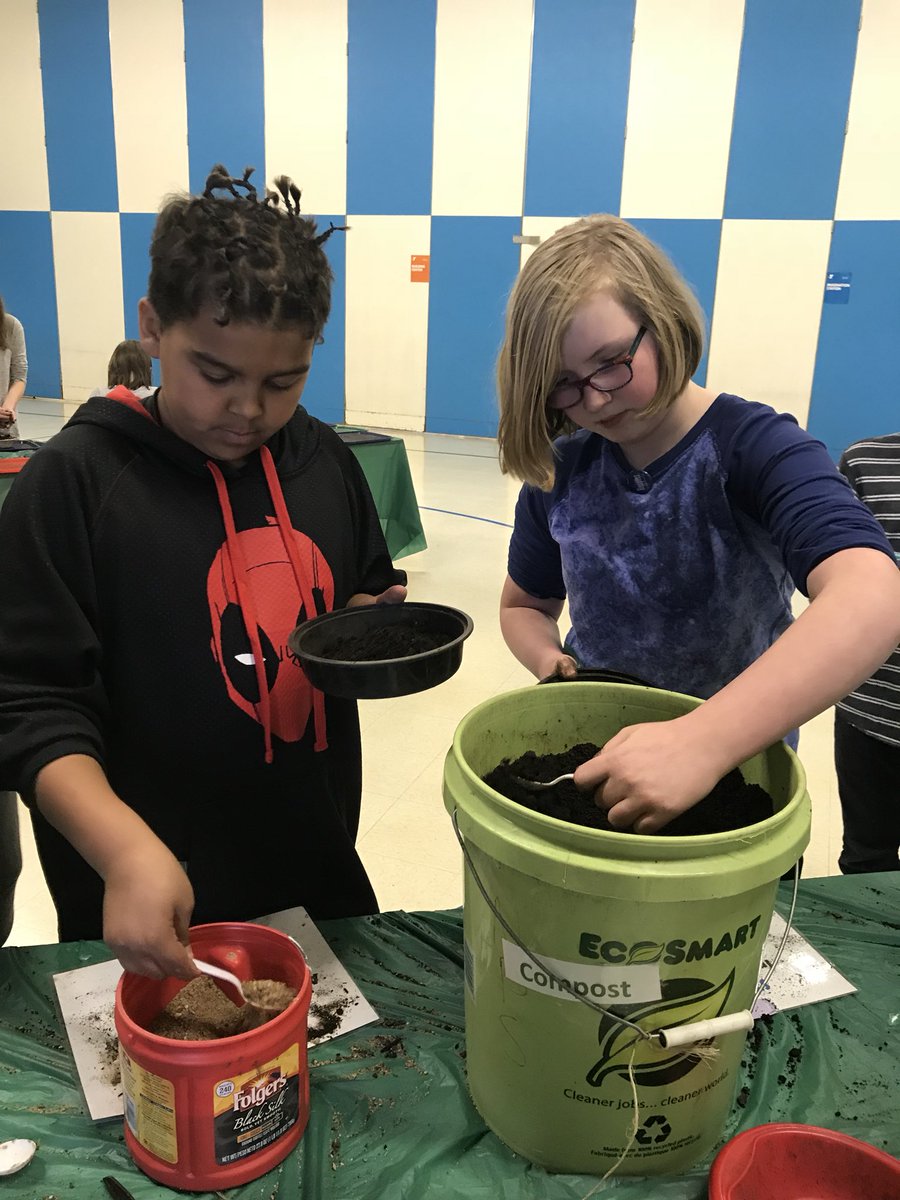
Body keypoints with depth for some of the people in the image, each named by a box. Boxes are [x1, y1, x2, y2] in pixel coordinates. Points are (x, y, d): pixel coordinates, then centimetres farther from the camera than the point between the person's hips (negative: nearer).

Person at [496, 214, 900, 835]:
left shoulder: (753, 446, -22)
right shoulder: (560, 473, -8)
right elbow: (525, 606, 8)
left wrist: (700, 743, -52)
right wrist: (550, 660, -16)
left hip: (737, 762, -3)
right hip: (592, 753, 4)